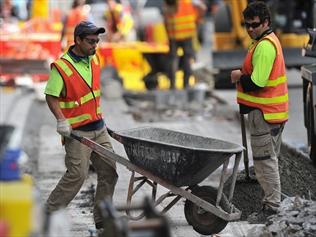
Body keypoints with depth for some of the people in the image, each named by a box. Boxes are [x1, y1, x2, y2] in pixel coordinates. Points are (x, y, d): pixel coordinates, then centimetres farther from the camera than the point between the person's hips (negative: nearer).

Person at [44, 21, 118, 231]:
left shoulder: (94, 59, 7)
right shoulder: (61, 67, -15)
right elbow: (51, 97, -13)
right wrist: (61, 120, -23)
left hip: (98, 127, 7)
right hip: (77, 131, -7)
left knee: (109, 172, 5)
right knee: (77, 174, -10)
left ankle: (102, 219, 13)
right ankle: (50, 212, 5)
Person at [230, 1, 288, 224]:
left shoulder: (264, 46, -19)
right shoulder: (270, 41, 15)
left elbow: (257, 82, -25)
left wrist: (239, 77, -9)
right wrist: (243, 75, 6)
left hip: (264, 112, -11)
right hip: (272, 111, 11)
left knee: (265, 159, -6)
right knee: (269, 158, 17)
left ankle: (271, 206, -3)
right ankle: (273, 201, 26)